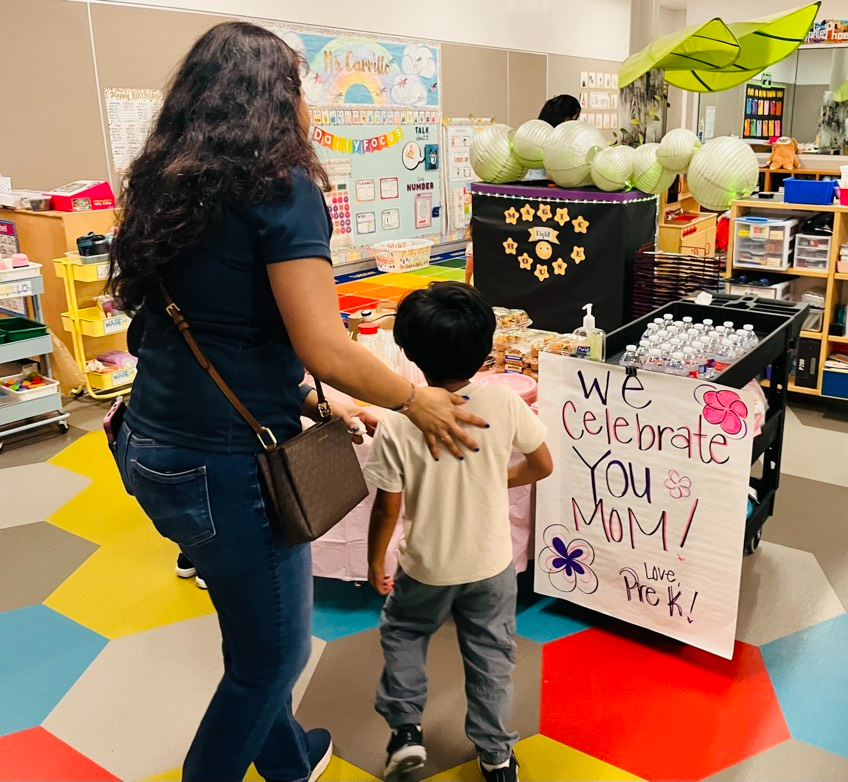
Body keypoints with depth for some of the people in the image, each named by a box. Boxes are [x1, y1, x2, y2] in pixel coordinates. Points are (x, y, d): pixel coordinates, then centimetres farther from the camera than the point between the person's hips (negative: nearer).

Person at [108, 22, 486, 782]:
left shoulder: (167, 184, 9)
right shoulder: (282, 190, -15)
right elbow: (326, 350, -23)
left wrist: (316, 405, 19)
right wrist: (417, 401, -6)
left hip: (149, 445, 8)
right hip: (223, 463, -8)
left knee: (259, 630, 27)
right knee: (272, 655, 14)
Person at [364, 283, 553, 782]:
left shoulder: (397, 426, -24)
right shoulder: (505, 403, -18)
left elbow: (388, 508, -15)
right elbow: (542, 465, -5)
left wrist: (376, 562, 3)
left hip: (426, 569, -1)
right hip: (492, 563, 2)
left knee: (402, 633, 27)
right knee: (491, 654, 20)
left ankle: (406, 729, 28)